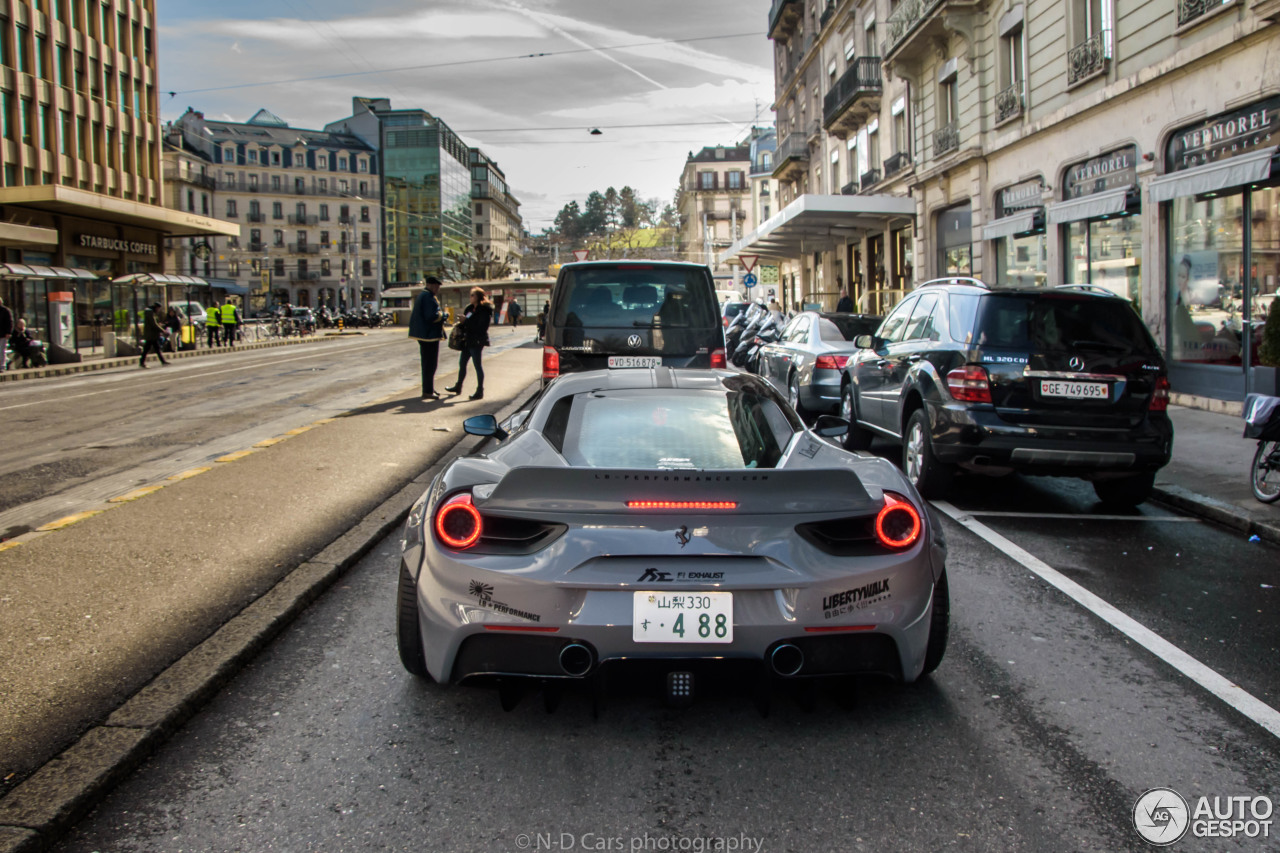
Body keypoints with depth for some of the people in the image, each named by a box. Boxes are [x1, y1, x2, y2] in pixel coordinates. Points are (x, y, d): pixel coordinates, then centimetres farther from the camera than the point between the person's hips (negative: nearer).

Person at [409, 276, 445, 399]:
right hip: (429, 334, -11)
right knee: (430, 363, -6)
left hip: (422, 333, 11)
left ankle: (428, 389, 25)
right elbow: (432, 316, -25)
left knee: (427, 363, 17)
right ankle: (427, 392, -3)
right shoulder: (429, 297, -17)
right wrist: (442, 315, -8)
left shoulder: (421, 295, 17)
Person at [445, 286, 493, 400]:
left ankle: (480, 391, 5)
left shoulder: (484, 310, -14)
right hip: (467, 340, 9)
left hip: (476, 341, -9)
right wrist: (461, 322, 0)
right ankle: (458, 386, 31)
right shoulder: (470, 308, 13)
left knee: (477, 365, -3)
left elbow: (482, 327, -22)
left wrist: (466, 321, -20)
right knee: (462, 363, 17)